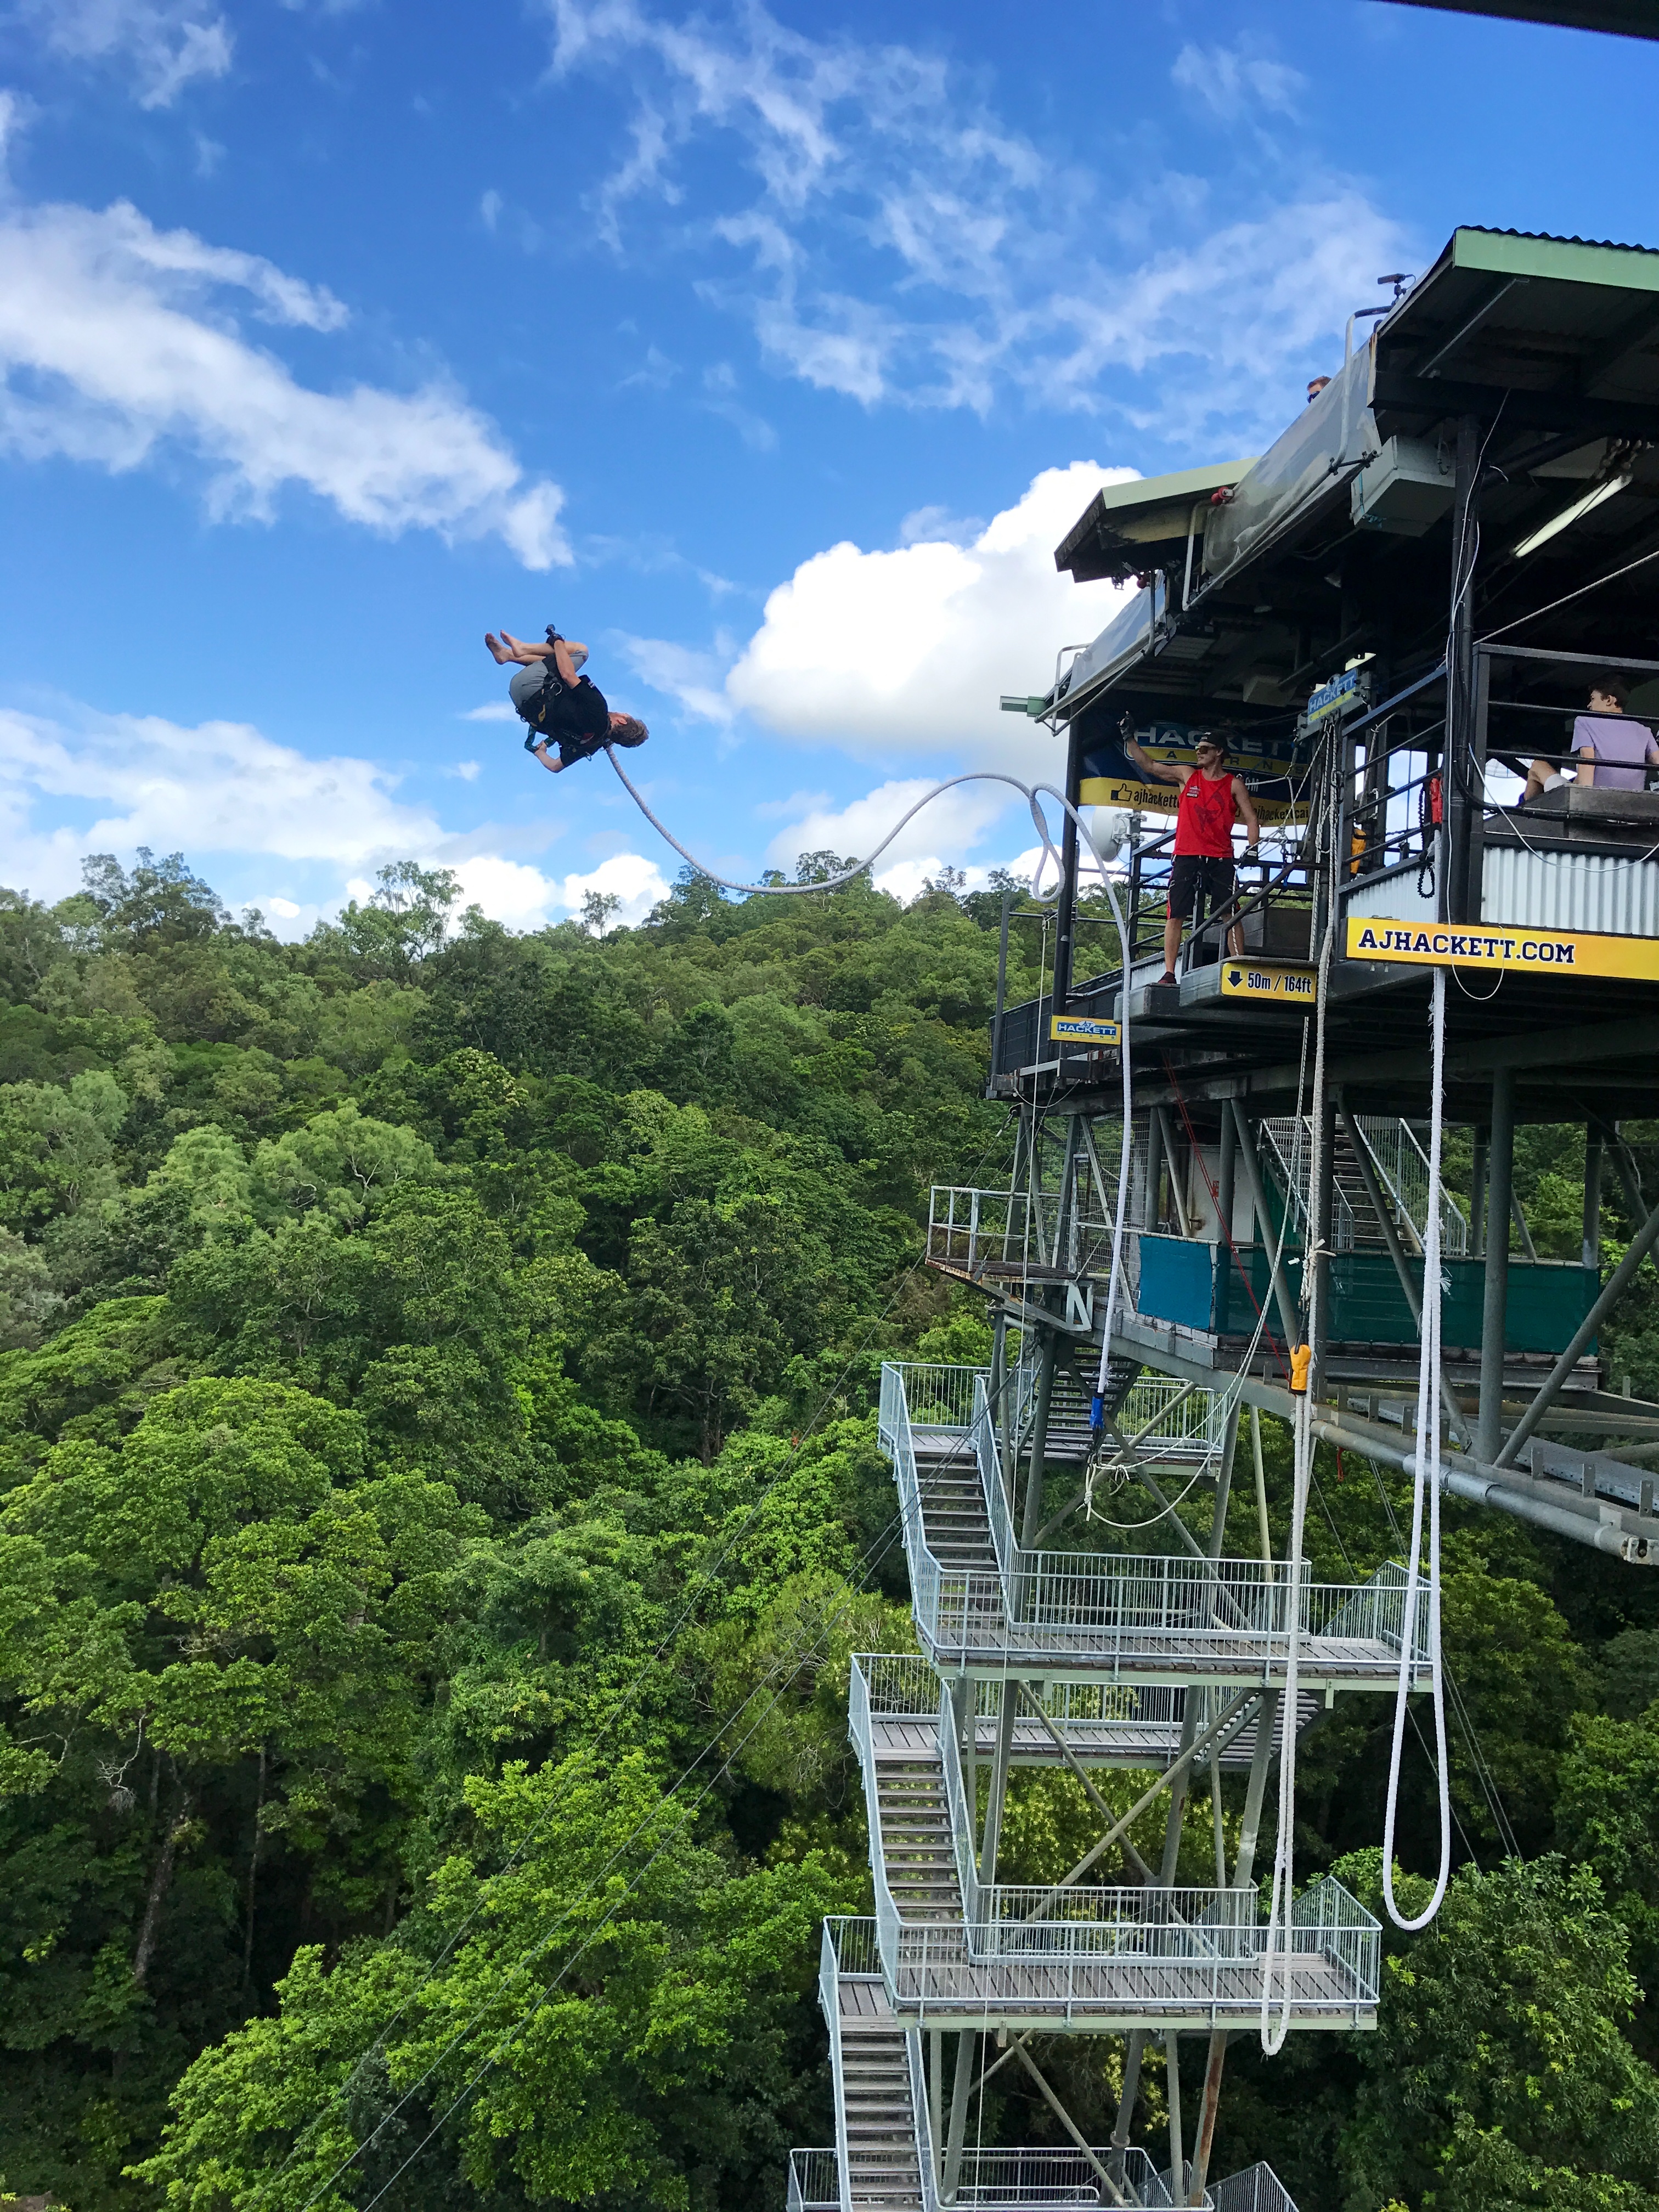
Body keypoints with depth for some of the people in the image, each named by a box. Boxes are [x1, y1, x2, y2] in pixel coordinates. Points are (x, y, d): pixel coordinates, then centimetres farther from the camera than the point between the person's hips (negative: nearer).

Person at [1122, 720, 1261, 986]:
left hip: (1220, 859, -2)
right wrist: (1129, 738, 3)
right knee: (1175, 916, -4)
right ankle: (1169, 973, -4)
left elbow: (1251, 819, 4)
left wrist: (1253, 846, -12)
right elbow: (1148, 765, 11)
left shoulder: (1234, 784, 7)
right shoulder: (1187, 776, 12)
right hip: (1186, 857, 2)